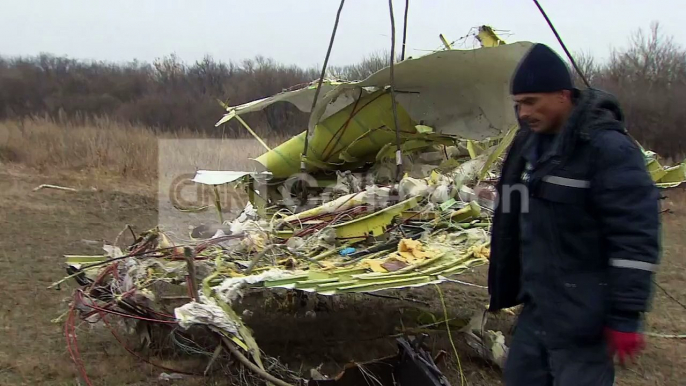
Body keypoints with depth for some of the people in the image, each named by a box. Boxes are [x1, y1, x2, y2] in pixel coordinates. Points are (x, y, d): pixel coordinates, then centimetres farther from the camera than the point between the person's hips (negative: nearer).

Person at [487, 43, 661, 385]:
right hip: (537, 309, 8)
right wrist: (505, 289, 23)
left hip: (582, 319, -8)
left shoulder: (608, 148, -17)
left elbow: (635, 238, -19)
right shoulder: (529, 143, 9)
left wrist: (626, 315, -19)